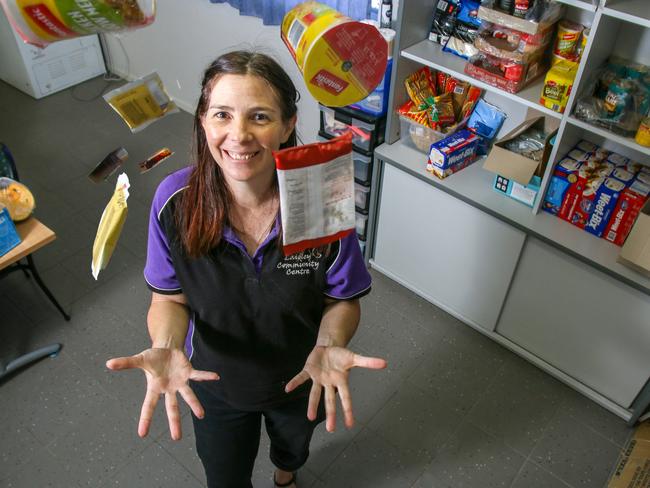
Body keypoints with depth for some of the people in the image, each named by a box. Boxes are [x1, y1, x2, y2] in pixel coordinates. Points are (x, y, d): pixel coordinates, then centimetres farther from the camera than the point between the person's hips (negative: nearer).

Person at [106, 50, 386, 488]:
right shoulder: (175, 201, -27)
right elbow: (169, 299, -14)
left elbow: (343, 299, -16)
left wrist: (329, 347, -37)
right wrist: (166, 348, -35)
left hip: (301, 380, 1)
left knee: (294, 442, 35)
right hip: (214, 385, 0)